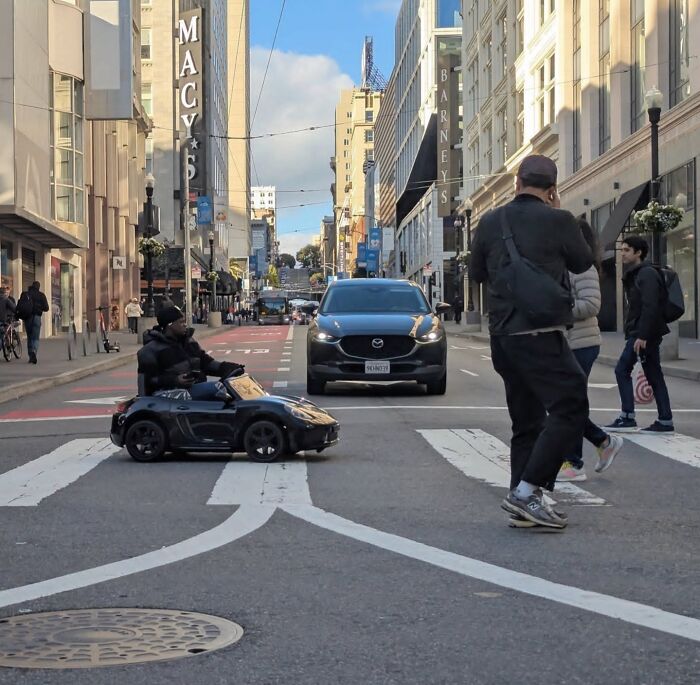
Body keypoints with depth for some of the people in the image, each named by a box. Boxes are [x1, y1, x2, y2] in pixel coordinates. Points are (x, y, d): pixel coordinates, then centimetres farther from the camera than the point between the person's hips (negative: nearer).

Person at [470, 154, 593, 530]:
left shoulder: (490, 222, 7)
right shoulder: (558, 220, -9)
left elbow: (478, 273, 19)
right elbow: (582, 263, 8)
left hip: (502, 334, 7)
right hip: (540, 333, -7)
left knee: (527, 420, 14)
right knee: (570, 408, -3)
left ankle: (522, 505, 13)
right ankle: (528, 490, -12)